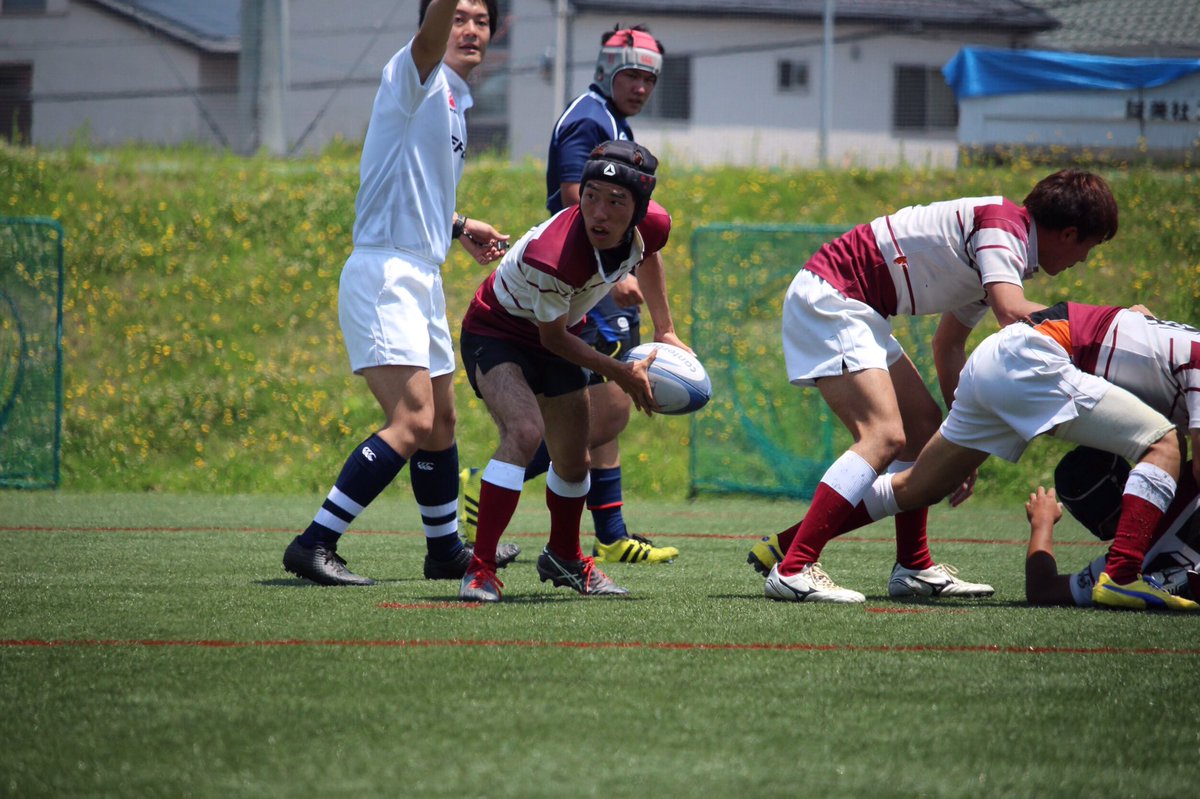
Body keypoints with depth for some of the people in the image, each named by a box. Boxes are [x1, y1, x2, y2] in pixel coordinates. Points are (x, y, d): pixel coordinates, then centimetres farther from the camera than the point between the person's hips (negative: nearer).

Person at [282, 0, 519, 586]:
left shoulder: (453, 101, 19)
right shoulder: (414, 77, -8)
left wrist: (458, 227, 28)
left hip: (422, 280, 10)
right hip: (385, 274, -10)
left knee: (441, 421, 19)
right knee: (413, 422, -19)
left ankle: (446, 551, 34)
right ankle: (314, 544, -20)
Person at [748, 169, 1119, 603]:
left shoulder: (1008, 240, 16)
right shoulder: (1002, 225, -14)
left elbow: (947, 344, 24)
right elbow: (1014, 314, -31)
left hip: (854, 308, 11)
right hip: (827, 297, -11)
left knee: (923, 423, 15)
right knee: (885, 434, -19)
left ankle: (914, 568, 20)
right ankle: (793, 568, -24)